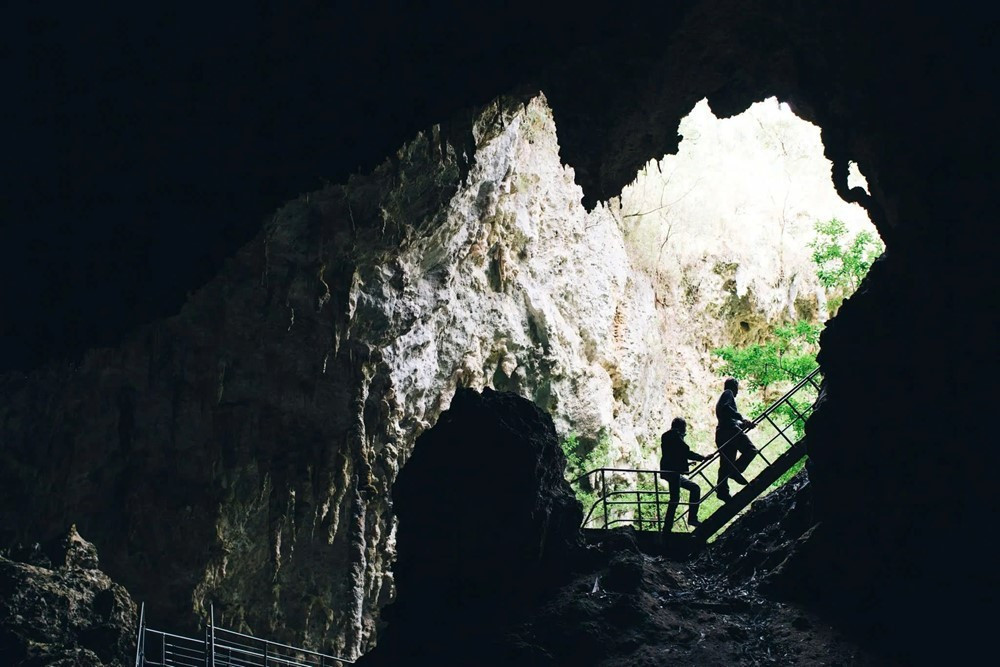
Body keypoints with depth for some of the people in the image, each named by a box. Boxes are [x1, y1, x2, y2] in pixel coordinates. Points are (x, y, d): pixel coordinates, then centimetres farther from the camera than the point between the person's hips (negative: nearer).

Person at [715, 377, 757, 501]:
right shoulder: (728, 393, 5)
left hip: (721, 434, 9)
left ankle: (722, 490, -2)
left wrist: (744, 424, 25)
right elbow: (726, 407, -16)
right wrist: (742, 418, -18)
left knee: (725, 463, 5)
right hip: (730, 430, -9)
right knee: (750, 450, -10)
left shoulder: (721, 399, 33)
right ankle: (735, 471, -25)